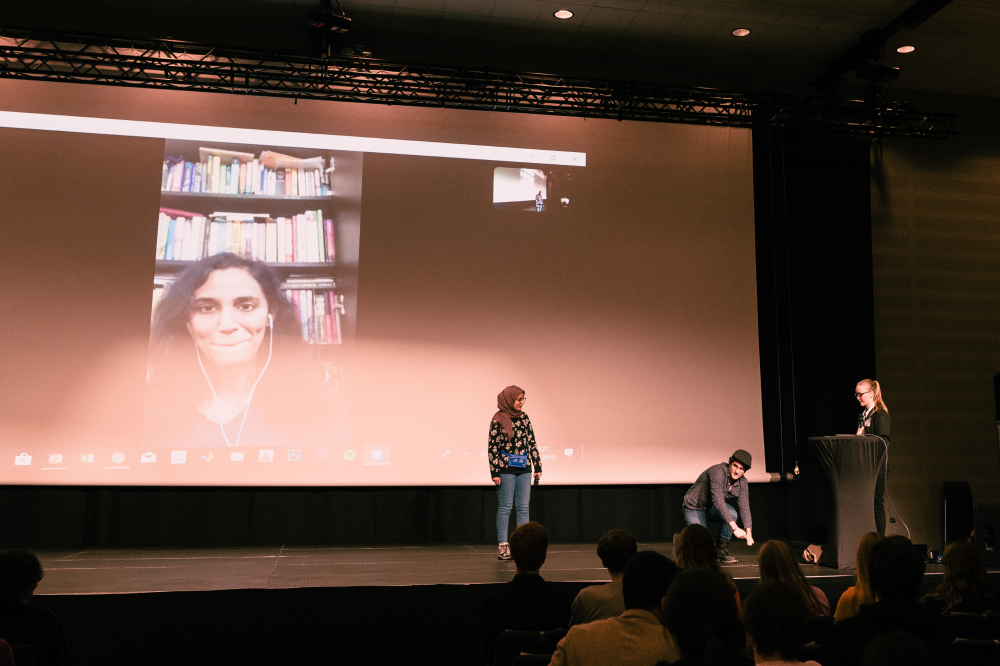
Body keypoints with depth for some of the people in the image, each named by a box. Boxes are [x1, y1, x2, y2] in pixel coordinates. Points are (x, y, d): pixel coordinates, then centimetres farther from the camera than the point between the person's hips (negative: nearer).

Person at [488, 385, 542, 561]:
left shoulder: (524, 418, 9)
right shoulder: (498, 420, -6)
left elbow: (532, 443, 12)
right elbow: (493, 447, -7)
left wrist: (538, 467, 10)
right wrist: (495, 472, -10)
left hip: (524, 469, 5)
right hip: (506, 468, -5)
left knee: (523, 507, 6)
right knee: (505, 507, 0)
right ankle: (503, 546, 6)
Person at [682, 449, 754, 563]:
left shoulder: (742, 483, -7)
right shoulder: (718, 472, -30)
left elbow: (744, 508, -11)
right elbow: (718, 502, -38)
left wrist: (748, 532, -27)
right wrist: (735, 528, -43)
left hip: (712, 507, 6)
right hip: (694, 507, -6)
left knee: (733, 514, -27)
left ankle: (722, 550, -6)